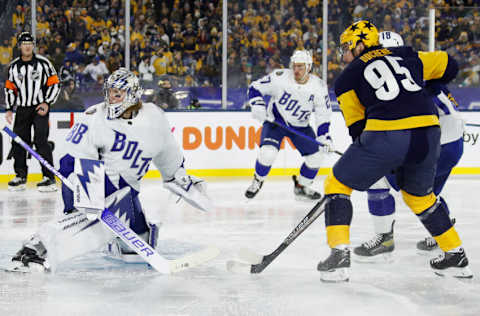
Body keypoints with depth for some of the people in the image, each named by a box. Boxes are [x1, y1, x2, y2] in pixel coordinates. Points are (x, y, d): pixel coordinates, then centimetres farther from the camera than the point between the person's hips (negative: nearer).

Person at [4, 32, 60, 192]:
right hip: (22, 109, 5)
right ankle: (21, 177, 16)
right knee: (19, 142, 4)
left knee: (40, 141, -13)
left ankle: (49, 178, -11)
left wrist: (47, 103, -11)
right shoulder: (14, 66, 8)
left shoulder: (43, 63, -4)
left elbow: (55, 84, -2)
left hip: (40, 108, -4)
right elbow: (10, 88, 14)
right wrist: (9, 109, 6)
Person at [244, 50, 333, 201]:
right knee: (267, 153, -25)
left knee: (316, 155, -4)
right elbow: (255, 88, -10)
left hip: (300, 126, 3)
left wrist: (324, 137, -15)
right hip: (275, 121, -3)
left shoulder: (319, 86, -14)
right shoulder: (280, 77, -21)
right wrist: (258, 107, -24)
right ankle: (257, 181, 3)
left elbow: (323, 115, -7)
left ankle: (301, 187, 19)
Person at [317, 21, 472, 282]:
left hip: (386, 135, -5)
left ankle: (339, 254, 0)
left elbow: (357, 126, 16)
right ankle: (456, 257, 31)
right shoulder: (406, 56, 23)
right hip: (428, 135, 5)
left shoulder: (347, 77, 15)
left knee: (337, 184, 13)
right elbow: (448, 65, 33)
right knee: (420, 195, 29)